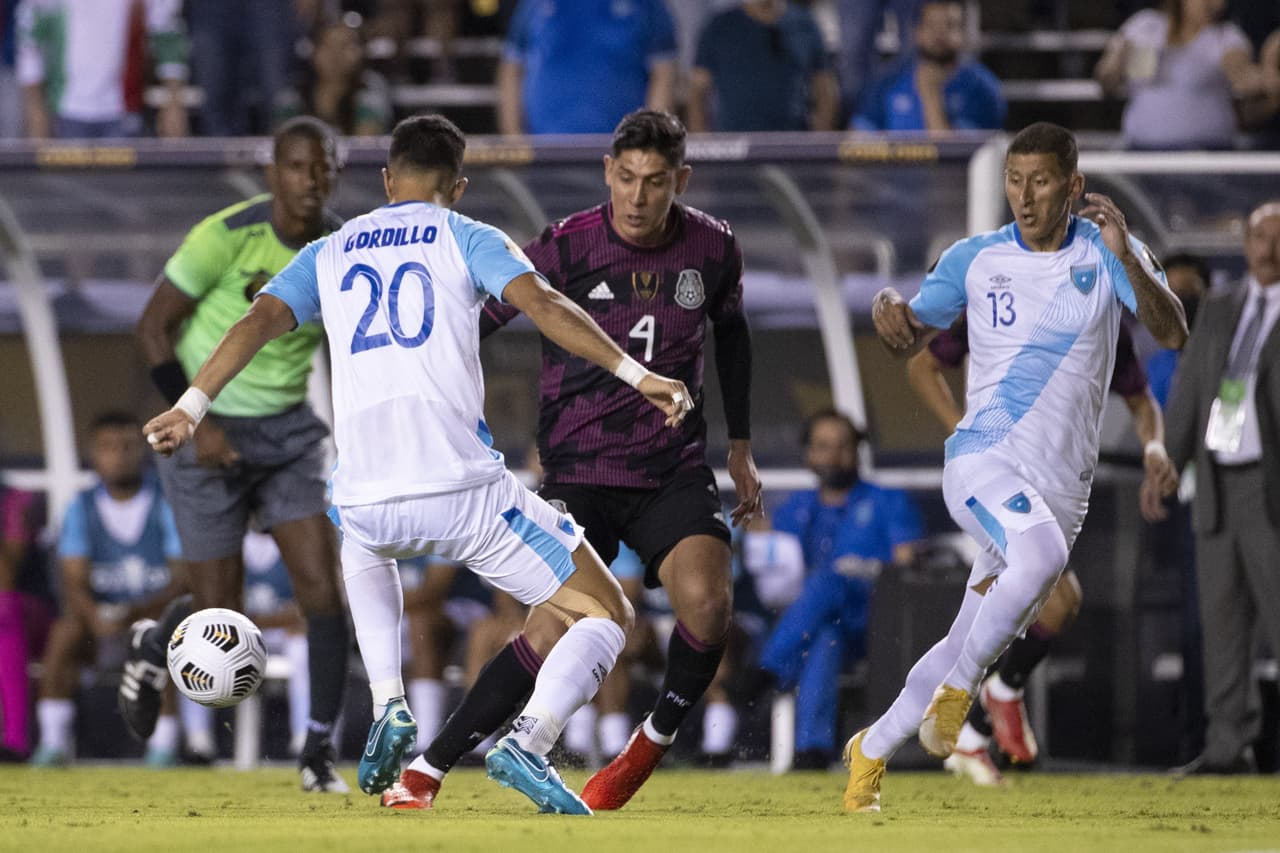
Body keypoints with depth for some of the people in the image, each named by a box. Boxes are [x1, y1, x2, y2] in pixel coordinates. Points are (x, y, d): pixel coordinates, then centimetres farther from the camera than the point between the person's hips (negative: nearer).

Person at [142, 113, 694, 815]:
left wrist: (191, 406, 3)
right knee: (605, 616, 8)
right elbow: (541, 303, -5)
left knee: (363, 549, 42)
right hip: (462, 488, -4)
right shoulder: (467, 238, 11)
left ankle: (388, 709, 20)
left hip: (365, 500, 4)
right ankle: (528, 741, -19)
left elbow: (258, 321, 6)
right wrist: (634, 374, -9)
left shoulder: (329, 253, 21)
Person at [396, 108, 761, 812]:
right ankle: (424, 771, -5)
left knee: (707, 603, -23)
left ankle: (655, 741, 5)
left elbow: (731, 332, 20)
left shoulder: (712, 247, 0)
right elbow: (473, 323, -7)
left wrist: (740, 448, 24)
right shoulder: (565, 250, -11)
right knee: (555, 633, -18)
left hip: (674, 470, 3)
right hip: (579, 472, -3)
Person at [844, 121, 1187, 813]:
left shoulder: (1106, 255, 1)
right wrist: (887, 307, -10)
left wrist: (1125, 257, -28)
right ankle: (956, 690, -17)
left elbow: (1172, 334, -13)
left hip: (1062, 484, 3)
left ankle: (870, 752, 29)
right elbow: (911, 340, 14)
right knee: (1042, 554, -35)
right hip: (984, 456, -3)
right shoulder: (975, 259, 4)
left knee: (971, 645, 9)